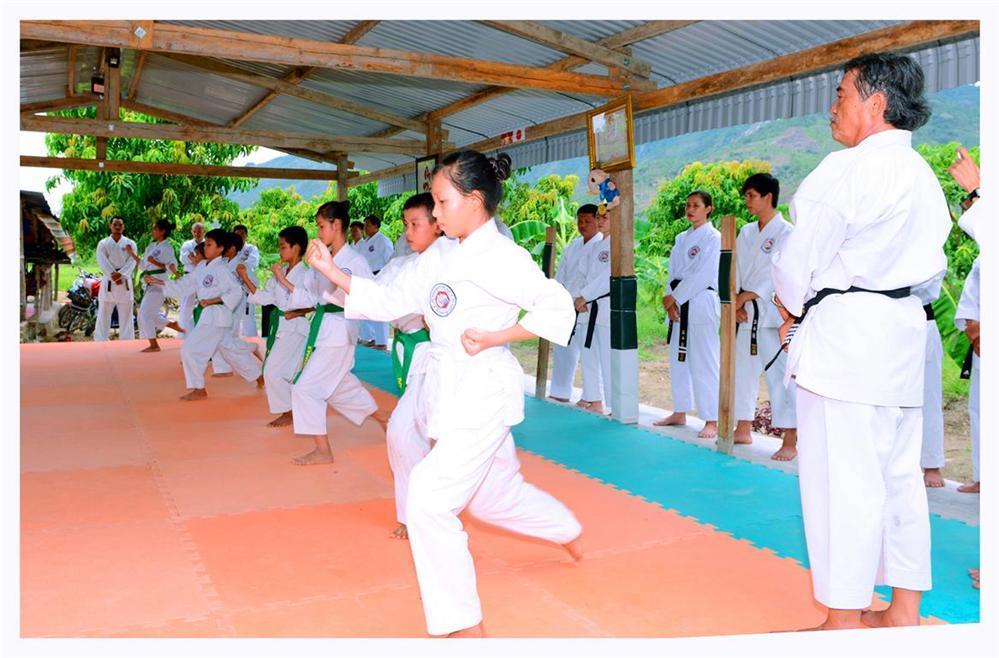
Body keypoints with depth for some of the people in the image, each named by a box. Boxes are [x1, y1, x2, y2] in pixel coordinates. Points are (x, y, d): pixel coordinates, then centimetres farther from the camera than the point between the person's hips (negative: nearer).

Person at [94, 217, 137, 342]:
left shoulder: (130, 243, 5)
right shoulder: (103, 244, 6)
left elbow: (131, 262, -7)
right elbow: (103, 262, -7)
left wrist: (120, 274, -22)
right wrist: (113, 276, -22)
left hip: (125, 282, 0)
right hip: (108, 282, 0)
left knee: (126, 315, 4)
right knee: (104, 314, 2)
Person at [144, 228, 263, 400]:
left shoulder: (221, 269, -14)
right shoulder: (202, 269, 10)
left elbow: (237, 292, -19)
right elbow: (182, 285, 10)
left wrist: (212, 301, -21)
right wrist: (157, 282, 2)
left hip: (216, 316, -8)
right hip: (206, 315, 8)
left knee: (191, 348, -10)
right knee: (231, 349, 18)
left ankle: (198, 389, 2)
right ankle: (258, 376, 32)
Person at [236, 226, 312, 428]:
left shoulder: (305, 274, -13)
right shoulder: (280, 272, 10)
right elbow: (264, 297, 8)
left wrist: (297, 313, -20)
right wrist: (245, 277, 3)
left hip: (294, 328, -8)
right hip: (279, 326, 8)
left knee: (273, 371, -10)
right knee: (289, 372, 14)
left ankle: (288, 413, 5)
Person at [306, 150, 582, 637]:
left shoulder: (499, 257, -17)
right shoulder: (439, 255, 8)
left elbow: (557, 308, -18)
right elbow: (392, 299, 8)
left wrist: (493, 338, -21)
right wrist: (331, 271, 1)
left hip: (482, 392, -9)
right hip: (450, 389, 9)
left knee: (428, 495, -13)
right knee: (496, 493, 23)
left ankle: (463, 626, 2)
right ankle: (569, 532, 51)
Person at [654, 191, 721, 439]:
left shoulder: (713, 238, -6)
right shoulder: (682, 238, 16)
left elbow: (702, 275, -14)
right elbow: (673, 272, 12)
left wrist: (675, 297, -12)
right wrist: (670, 300, -4)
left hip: (702, 303, -8)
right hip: (678, 305, 8)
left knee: (703, 363, -10)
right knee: (678, 360, 13)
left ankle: (712, 421, -5)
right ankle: (680, 413, 25)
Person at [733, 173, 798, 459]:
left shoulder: (785, 232, -7)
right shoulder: (746, 233, 14)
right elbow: (736, 270, 11)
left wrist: (747, 296, -15)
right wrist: (736, 302, -3)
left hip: (772, 313, -7)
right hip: (745, 314, 7)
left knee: (779, 374, -9)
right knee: (742, 369, 13)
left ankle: (790, 441, -3)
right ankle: (743, 429, 27)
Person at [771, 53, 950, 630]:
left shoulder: (847, 170, -12)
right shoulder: (926, 177, 16)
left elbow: (798, 263, -10)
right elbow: (933, 266, 21)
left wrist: (794, 311, 7)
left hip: (843, 336, -9)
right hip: (904, 332, 9)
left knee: (842, 479, -3)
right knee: (900, 473, 13)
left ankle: (845, 620, 6)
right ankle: (905, 612, 24)